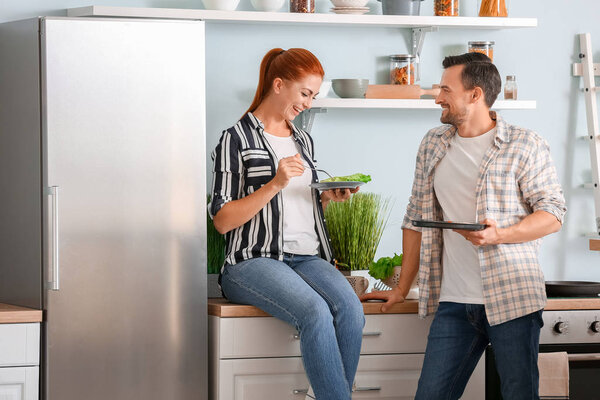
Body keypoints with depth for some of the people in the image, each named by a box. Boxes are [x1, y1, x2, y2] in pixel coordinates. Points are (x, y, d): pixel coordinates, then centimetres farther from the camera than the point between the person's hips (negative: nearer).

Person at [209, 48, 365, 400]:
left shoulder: (304, 141, 23)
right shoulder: (237, 139, 1)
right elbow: (223, 220, -4)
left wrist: (328, 198, 9)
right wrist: (275, 184, -12)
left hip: (307, 258, 6)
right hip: (255, 261, -6)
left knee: (350, 308, -28)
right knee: (316, 312, -34)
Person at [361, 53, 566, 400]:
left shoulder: (526, 146, -1)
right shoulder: (434, 144, 15)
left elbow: (553, 214, -5)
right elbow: (417, 218, 19)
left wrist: (500, 235, -21)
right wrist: (402, 288, 18)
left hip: (511, 299, -4)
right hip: (454, 303, 4)